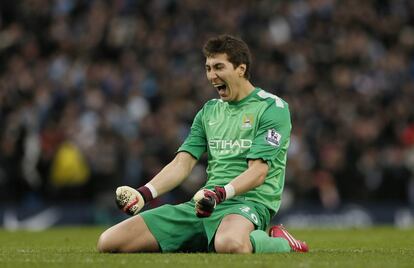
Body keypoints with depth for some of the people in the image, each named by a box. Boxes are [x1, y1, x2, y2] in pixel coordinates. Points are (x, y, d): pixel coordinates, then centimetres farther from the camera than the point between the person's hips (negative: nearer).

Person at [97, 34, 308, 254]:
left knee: (230, 244, -47)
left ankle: (282, 243, -9)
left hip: (248, 203, -6)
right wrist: (144, 194, -7)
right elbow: (182, 163, 11)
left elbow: (258, 172, -11)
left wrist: (220, 194, -29)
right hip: (204, 204, 7)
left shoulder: (272, 108, -1)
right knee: (108, 242, -7)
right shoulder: (208, 111, 20)